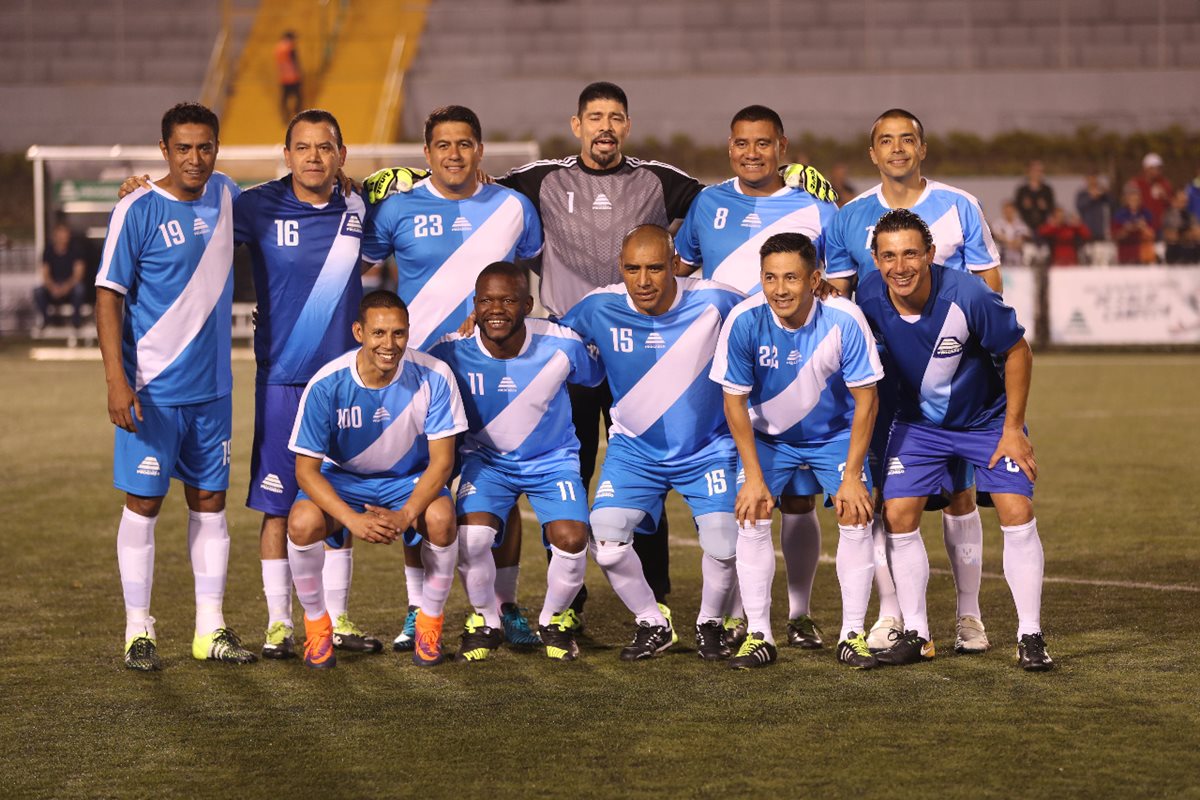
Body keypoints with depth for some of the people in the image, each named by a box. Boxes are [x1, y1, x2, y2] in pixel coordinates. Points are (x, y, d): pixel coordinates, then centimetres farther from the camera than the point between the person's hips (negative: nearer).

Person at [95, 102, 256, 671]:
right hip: (153, 389, -5)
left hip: (212, 388, 5)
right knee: (144, 504, 0)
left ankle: (211, 629, 16)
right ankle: (138, 631, 8)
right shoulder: (137, 211, -11)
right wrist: (116, 380, -18)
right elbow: (108, 297, -11)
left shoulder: (226, 195, 6)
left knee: (209, 502, 9)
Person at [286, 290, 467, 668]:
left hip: (411, 479, 0)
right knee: (303, 522, -31)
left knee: (441, 517, -32)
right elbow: (306, 469, -19)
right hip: (341, 478, 0)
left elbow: (441, 460, -16)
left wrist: (406, 515, -32)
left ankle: (429, 624, -6)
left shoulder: (433, 377, -22)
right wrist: (352, 519, -34)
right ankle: (317, 626, -5)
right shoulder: (326, 385, -24)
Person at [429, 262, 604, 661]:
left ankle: (553, 621, 11)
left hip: (553, 460, 0)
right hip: (487, 459, 0)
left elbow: (596, 377, 2)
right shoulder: (452, 351, -21)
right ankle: (486, 622, 5)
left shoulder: (561, 345, -22)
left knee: (571, 541, -22)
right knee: (471, 536, -25)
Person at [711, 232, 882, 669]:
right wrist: (754, 477, -18)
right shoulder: (744, 321, -27)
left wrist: (852, 476, -19)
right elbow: (734, 401, -16)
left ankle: (853, 634, 0)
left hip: (836, 434, 0)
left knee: (856, 518, -12)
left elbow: (865, 399, -17)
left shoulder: (844, 320, -28)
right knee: (752, 517, -14)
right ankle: (759, 635, -4)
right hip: (767, 435, 0)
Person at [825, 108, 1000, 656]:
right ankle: (890, 616, 8)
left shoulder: (959, 208, 3)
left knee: (959, 494, 0)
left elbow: (989, 287, 6)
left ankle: (969, 615, 9)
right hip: (878, 373, 1)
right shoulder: (850, 218, 6)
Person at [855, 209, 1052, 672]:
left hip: (988, 418, -3)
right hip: (917, 421, 3)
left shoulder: (967, 297, -30)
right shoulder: (868, 298, -20)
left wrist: (1012, 429, -14)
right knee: (898, 515, -8)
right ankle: (915, 634, 5)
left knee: (1017, 513, -13)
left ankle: (1029, 637, -3)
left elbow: (1017, 352, -15)